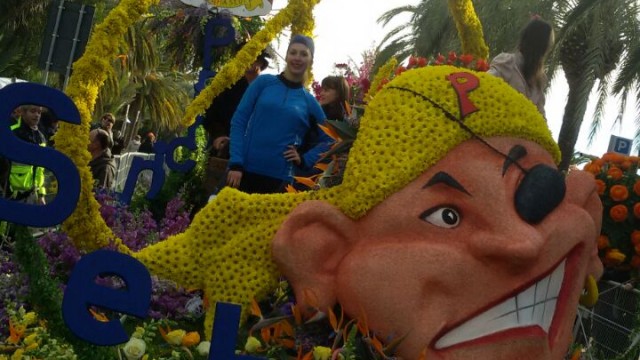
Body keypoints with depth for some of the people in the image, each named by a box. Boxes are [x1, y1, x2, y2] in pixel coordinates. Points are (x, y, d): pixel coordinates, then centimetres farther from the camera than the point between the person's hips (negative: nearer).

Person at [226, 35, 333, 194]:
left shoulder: (309, 101, 7)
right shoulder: (264, 82, 4)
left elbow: (328, 140, 17)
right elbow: (238, 121, 0)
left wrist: (304, 159, 2)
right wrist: (236, 163, -9)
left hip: (279, 178, 1)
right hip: (245, 169, -1)